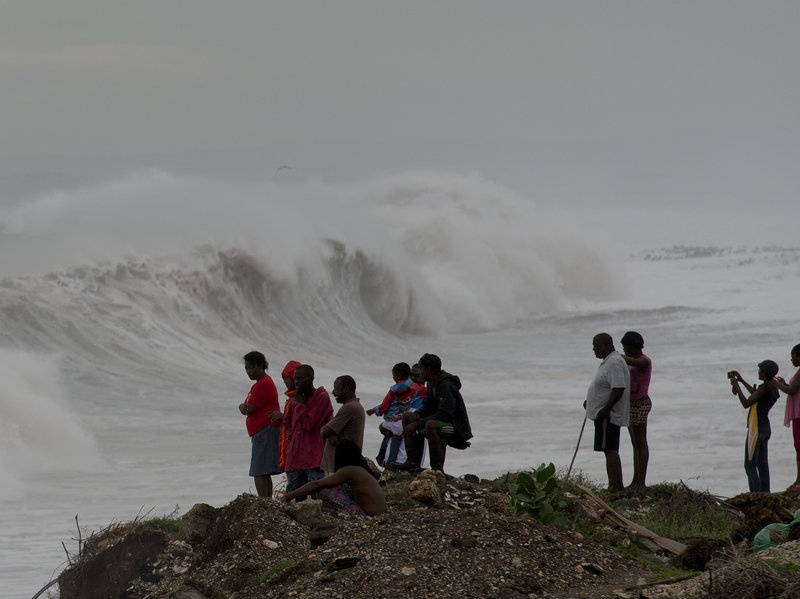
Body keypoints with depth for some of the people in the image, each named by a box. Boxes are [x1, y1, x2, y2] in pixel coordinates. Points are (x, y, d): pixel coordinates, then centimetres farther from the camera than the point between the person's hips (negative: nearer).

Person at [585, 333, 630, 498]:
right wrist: (591, 401, 20)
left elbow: (619, 388, -26)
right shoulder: (608, 361, 16)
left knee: (610, 450, -12)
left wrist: (605, 409, -26)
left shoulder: (614, 363, -19)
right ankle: (614, 486, 19)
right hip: (604, 414, 11)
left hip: (608, 416, -11)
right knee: (610, 451, 14)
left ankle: (617, 488, -16)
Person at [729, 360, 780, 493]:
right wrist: (741, 380, 30)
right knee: (762, 464, 13)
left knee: (750, 466, -6)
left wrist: (737, 386, -9)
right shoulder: (774, 387, 8)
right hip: (765, 428, 9)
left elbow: (746, 404, -19)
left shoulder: (764, 388, -21)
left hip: (756, 430, -9)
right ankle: (765, 494, 14)